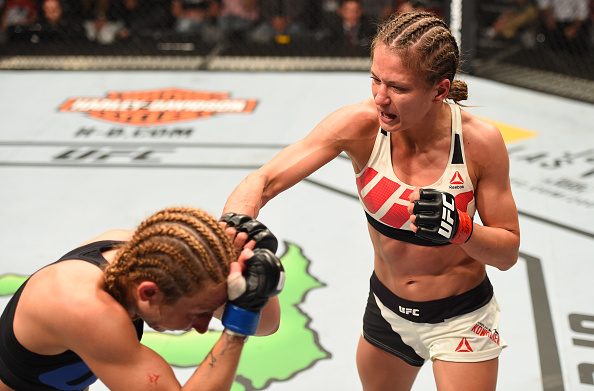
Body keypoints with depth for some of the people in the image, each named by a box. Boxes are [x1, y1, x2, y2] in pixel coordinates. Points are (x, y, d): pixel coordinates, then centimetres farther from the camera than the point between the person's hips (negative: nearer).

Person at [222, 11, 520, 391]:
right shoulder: (360, 125, -22)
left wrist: (459, 229, -32)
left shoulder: (480, 141, -23)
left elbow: (508, 252, -12)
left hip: (461, 320, -2)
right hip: (387, 311, 2)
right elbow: (263, 182, -26)